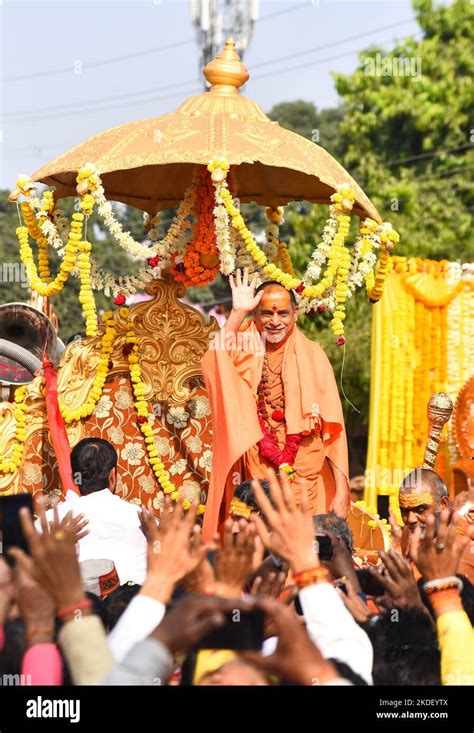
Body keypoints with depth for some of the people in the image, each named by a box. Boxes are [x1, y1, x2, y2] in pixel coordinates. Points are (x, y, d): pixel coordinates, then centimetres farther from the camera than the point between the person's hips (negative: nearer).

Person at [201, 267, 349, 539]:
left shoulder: (311, 356, 1)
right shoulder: (245, 350, 3)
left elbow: (332, 427, -1)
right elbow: (213, 367, -20)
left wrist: (341, 490, -8)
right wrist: (238, 313, -19)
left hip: (302, 473, -1)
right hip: (255, 470, 1)